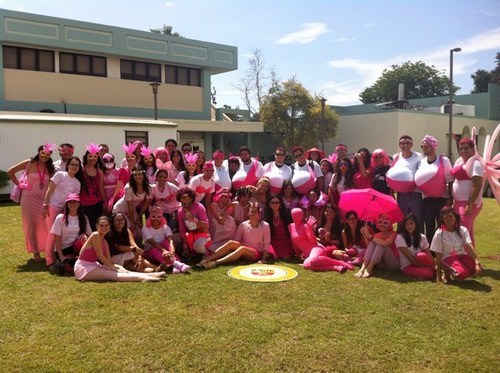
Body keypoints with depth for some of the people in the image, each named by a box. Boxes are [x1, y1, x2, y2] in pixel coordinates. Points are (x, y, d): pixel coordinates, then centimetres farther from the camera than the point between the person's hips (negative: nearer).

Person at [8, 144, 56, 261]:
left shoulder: (50, 168, 5)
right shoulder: (29, 163, -2)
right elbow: (10, 172, 0)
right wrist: (19, 184, -2)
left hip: (45, 199, 2)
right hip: (29, 198, -2)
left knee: (47, 225, 0)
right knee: (32, 225, 2)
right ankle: (36, 252, 10)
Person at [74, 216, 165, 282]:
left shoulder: (105, 242, 11)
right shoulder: (95, 235, -14)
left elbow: (109, 261, 5)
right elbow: (100, 256, -16)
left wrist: (116, 267, -14)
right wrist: (114, 268, -12)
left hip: (93, 266, 8)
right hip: (84, 268, -7)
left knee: (119, 271, -10)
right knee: (112, 274, -25)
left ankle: (151, 275, -25)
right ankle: (141, 278, -44)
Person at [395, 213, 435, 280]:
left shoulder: (422, 237, 6)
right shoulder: (400, 238, -8)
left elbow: (429, 256, 3)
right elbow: (409, 256, -13)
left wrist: (434, 266, -12)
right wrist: (423, 266, -16)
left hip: (419, 263, 4)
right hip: (407, 267, -4)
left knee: (422, 256, -32)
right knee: (428, 273, -32)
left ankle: (434, 270, -10)